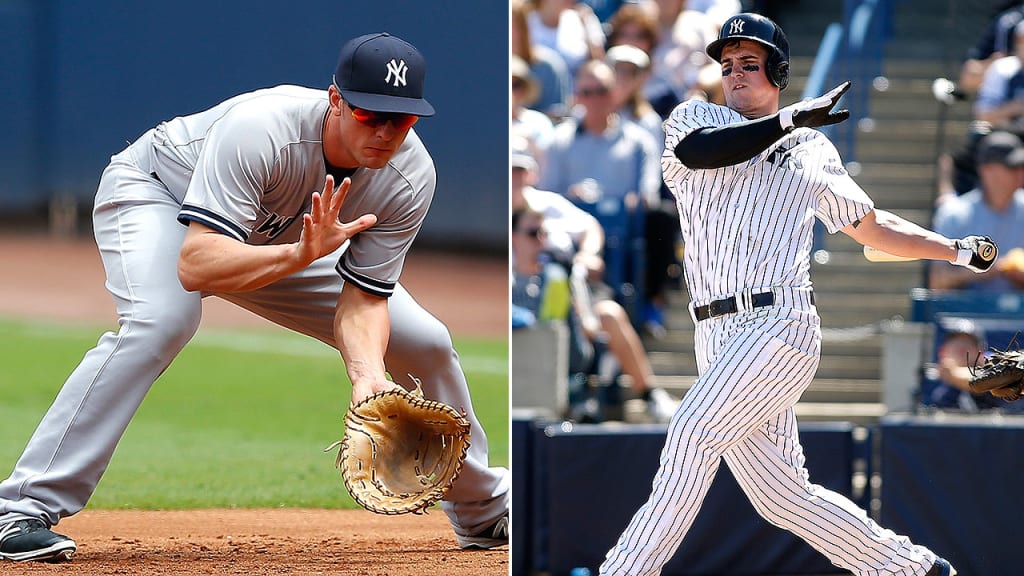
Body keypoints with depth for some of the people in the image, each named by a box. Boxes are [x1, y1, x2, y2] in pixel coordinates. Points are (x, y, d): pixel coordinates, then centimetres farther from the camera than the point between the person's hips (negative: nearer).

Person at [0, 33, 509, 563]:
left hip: (287, 241, 6)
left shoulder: (411, 177, -25)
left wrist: (368, 376, -41)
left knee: (426, 343, 1)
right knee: (162, 318, -37)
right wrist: (299, 256, -62)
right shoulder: (257, 130, -42)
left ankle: (485, 511, 27)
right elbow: (194, 265, -48)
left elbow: (362, 298, -22)